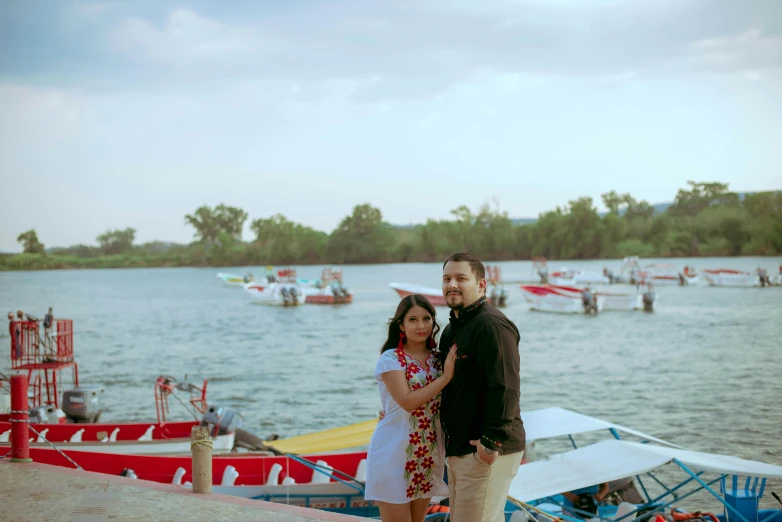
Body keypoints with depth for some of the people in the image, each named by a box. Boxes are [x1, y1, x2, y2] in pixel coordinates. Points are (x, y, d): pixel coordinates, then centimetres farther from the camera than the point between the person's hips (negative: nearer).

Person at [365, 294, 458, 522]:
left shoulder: (438, 358, 7)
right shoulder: (391, 358, -10)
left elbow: (444, 401, 11)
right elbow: (407, 401, -22)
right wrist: (445, 377, -19)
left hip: (426, 454, 6)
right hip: (395, 452, -6)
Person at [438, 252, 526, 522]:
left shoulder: (491, 325, -16)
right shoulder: (452, 329, 17)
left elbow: (505, 387, -25)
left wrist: (491, 441, -26)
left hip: (485, 450, -10)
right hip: (458, 449, 10)